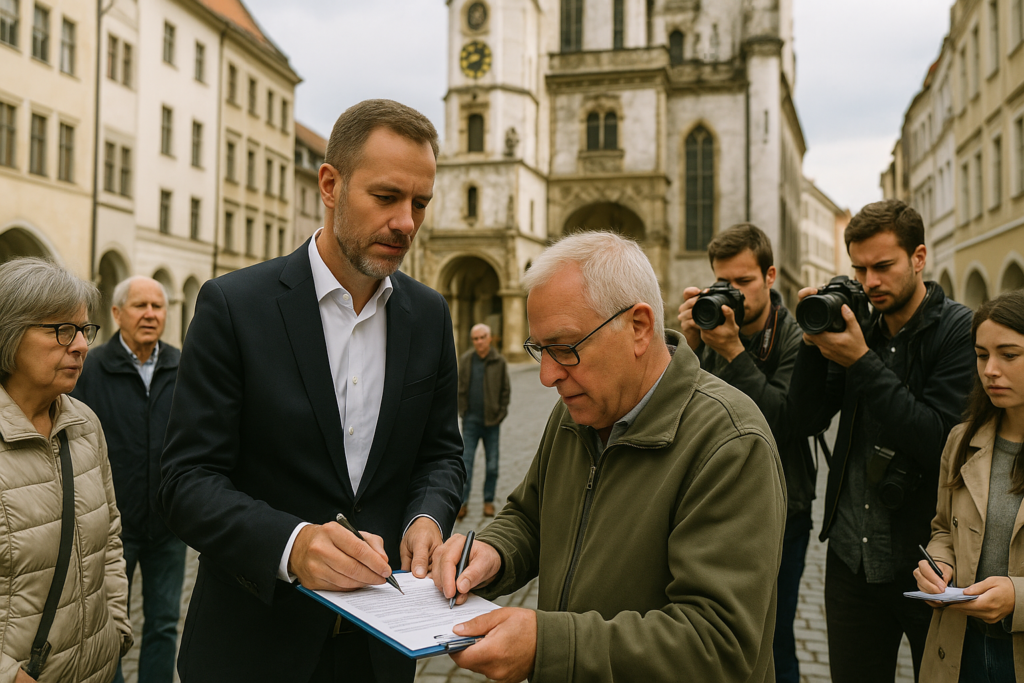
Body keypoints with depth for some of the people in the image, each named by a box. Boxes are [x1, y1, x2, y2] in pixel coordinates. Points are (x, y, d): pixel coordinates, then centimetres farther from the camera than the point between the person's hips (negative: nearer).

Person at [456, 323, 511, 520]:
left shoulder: (499, 361, 1)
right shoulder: (465, 360, 2)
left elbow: (506, 390, 5)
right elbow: (460, 388, 7)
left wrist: (501, 414, -2)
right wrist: (462, 411, 1)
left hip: (492, 421, 0)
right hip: (471, 420, 0)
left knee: (492, 464, 7)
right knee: (466, 461, -3)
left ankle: (489, 501, 19)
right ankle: (463, 501, 3)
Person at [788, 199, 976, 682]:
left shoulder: (960, 330, -10)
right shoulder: (858, 329, 5)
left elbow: (937, 440, -21)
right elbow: (807, 421, 1)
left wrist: (862, 362, -23)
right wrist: (813, 343, -12)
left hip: (925, 557, -4)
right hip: (851, 554, 5)